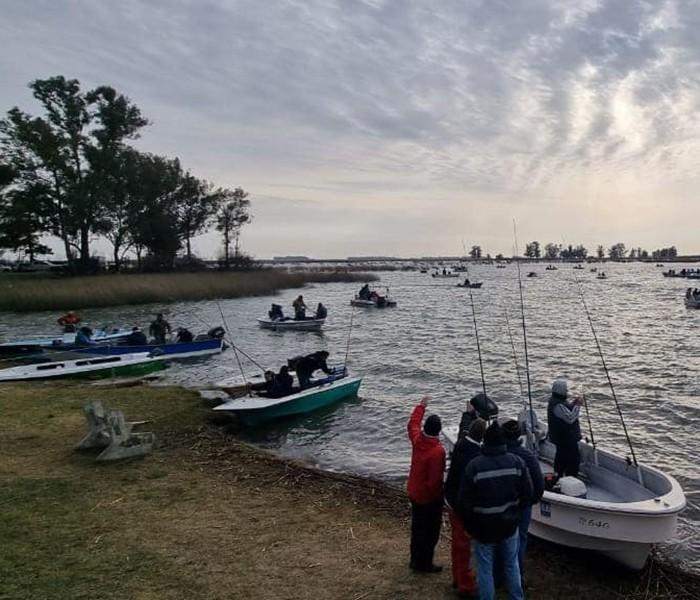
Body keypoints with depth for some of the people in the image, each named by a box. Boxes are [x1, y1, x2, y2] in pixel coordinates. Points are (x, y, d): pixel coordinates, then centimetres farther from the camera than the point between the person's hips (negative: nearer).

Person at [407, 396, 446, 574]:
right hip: (430, 497, -7)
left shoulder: (417, 439, -9)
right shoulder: (438, 451, -29)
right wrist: (439, 495, -11)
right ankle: (425, 564, 22)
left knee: (417, 528, 22)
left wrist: (421, 406, 23)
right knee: (430, 531, 11)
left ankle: (416, 559, 36)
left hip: (414, 493, 7)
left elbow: (413, 423, 12)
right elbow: (435, 478, -27)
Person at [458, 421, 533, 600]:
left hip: (483, 527, -3)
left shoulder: (474, 465, -20)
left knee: (485, 570, 11)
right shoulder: (517, 462, -12)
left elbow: (465, 501, -14)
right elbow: (527, 495, -4)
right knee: (512, 565, 23)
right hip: (509, 525, 3)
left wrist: (470, 526, 2)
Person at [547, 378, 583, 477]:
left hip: (560, 437, 11)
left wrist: (574, 404, 5)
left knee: (561, 457, 20)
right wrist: (577, 406, -19)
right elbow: (570, 418, -26)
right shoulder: (558, 405, -25)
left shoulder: (556, 400, 9)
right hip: (566, 438, -11)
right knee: (574, 459, -5)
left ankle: (558, 476, 31)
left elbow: (567, 411, 19)